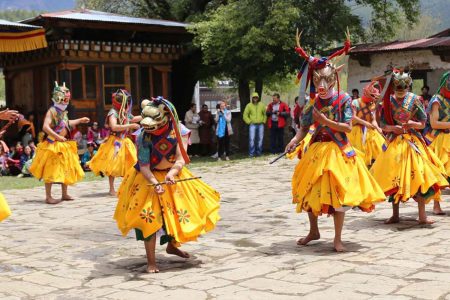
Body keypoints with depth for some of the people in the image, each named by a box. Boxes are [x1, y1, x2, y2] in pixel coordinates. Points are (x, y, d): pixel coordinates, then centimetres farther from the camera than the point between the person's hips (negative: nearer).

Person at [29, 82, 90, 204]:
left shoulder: (63, 112, 10)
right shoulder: (52, 111, -15)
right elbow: (45, 127, -26)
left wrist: (80, 120, 32)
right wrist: (58, 137, -28)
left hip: (64, 145, 9)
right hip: (53, 145, -9)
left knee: (66, 169, 13)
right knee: (51, 171, -4)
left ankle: (65, 194, 24)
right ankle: (48, 197, 3)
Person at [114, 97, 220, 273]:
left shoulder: (178, 131, -15)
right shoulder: (144, 137, -21)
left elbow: (181, 159, -16)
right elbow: (144, 166, -22)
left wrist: (172, 172, -36)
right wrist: (155, 184, -38)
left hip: (173, 176, 4)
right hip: (150, 179, -3)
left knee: (181, 211, 7)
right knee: (149, 217, -14)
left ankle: (172, 245, 36)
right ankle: (151, 262, -5)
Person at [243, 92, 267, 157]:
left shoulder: (262, 105, 6)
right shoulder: (249, 105, 1)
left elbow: (265, 114, 14)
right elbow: (245, 115, 4)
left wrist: (264, 121, 5)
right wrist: (249, 122, -2)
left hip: (260, 125, 2)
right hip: (252, 125, -2)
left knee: (260, 139, 4)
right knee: (252, 139, -9)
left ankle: (259, 152, 13)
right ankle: (251, 153, -5)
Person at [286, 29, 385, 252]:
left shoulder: (343, 99, -7)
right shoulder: (313, 103, 3)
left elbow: (348, 127, -11)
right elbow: (304, 128, 2)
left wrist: (326, 121, -19)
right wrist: (295, 140, -16)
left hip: (337, 150, -4)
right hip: (317, 150, 4)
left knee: (337, 193, -3)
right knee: (311, 190, 8)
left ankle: (338, 238, 9)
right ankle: (313, 231, 28)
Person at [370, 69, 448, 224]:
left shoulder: (414, 100, -1)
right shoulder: (388, 101, 2)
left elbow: (423, 124, 1)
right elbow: (383, 125, 3)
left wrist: (413, 124, -20)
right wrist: (393, 128, -16)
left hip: (413, 143, -1)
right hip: (394, 144, 1)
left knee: (419, 176, -9)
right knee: (393, 178, 3)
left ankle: (422, 215, -3)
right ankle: (395, 215, 16)